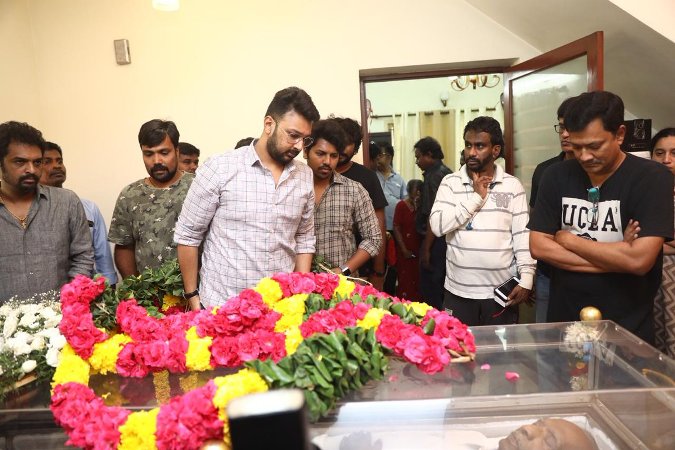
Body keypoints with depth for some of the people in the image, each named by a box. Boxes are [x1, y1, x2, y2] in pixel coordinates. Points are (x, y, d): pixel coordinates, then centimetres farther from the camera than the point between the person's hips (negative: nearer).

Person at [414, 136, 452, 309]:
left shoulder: (433, 177, -15)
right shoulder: (447, 173, 14)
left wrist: (426, 249, -18)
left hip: (436, 241, -10)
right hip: (447, 237, 10)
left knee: (430, 290, -3)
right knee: (442, 286, 17)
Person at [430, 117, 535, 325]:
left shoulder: (513, 185, 1)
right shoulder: (450, 183, 0)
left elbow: (523, 235, 0)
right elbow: (437, 225, -13)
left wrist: (526, 279, -7)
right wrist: (476, 197, -14)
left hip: (502, 292, 0)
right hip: (459, 292, 0)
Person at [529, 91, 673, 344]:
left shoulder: (652, 178, -12)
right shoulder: (557, 176, -1)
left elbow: (639, 260, -23)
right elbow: (538, 246, -7)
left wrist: (568, 239, -12)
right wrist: (615, 259, -15)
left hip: (626, 329, -3)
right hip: (564, 321, 4)